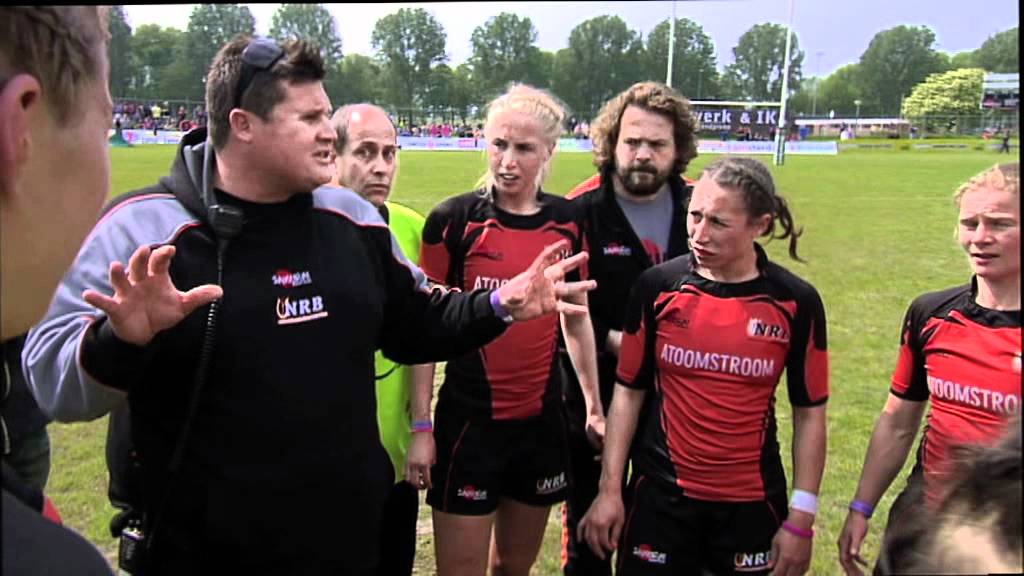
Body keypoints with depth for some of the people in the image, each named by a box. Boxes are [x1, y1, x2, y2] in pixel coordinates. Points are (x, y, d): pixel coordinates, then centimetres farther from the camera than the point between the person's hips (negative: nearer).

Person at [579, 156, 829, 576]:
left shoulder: (796, 301, -8)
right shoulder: (657, 286, -8)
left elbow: (809, 413, 0)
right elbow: (629, 390, 0)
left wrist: (801, 517, -3)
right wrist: (609, 489, -3)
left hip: (752, 503, 0)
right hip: (660, 496, 0)